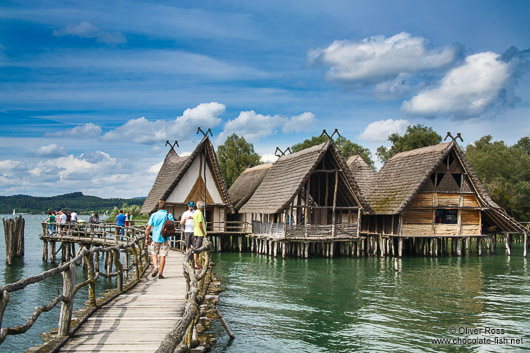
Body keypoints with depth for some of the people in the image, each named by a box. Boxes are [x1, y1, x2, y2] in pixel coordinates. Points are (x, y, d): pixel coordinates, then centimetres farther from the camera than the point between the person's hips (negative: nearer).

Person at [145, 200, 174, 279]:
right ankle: (160, 273, 5)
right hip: (165, 239, 0)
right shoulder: (169, 215, -2)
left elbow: (148, 228, -5)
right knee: (163, 255, 5)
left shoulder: (154, 215, -2)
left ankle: (156, 267, -5)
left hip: (155, 238, 0)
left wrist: (147, 238, 4)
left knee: (154, 253, 17)